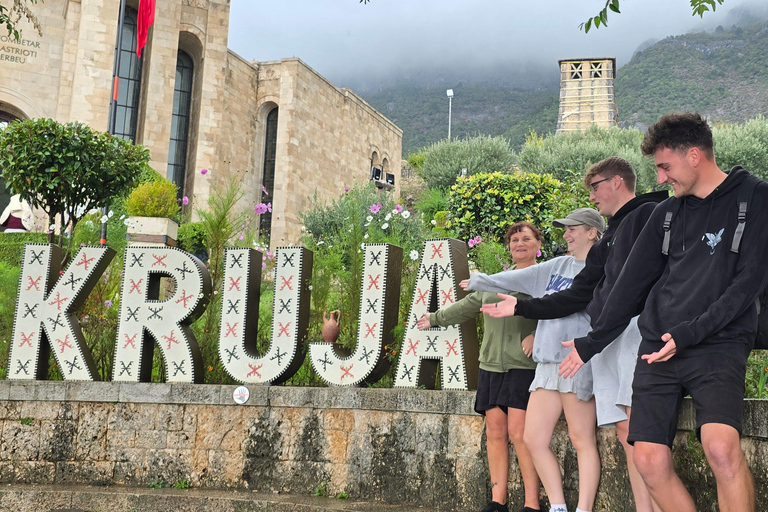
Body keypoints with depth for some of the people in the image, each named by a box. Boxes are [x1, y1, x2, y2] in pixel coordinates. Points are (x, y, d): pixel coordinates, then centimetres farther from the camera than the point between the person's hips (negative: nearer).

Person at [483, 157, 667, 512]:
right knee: (625, 432, 0)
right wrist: (521, 308, 31)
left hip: (636, 324, -8)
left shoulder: (650, 213, 6)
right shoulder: (607, 242, 31)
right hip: (604, 334, 8)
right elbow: (577, 295, 32)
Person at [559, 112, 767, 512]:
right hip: (657, 350, 5)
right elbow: (631, 284, 17)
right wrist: (591, 344, 17)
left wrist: (689, 333, -17)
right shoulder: (667, 213, 14)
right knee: (649, 460, -4)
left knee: (721, 446, -26)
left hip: (719, 347, -5)